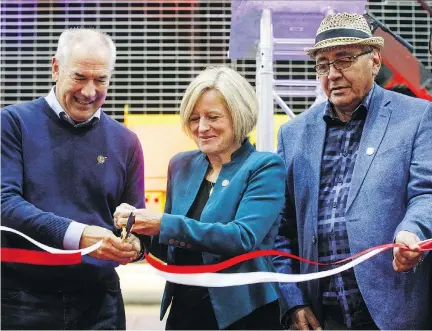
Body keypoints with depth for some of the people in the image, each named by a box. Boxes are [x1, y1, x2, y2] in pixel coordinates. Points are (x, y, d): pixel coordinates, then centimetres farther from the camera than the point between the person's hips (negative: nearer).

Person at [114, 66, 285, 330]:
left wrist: (164, 224, -25)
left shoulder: (264, 167, -8)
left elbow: (244, 237, -21)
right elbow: (171, 248, 11)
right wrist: (140, 227, -10)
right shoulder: (181, 165, 6)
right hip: (183, 309, 5)